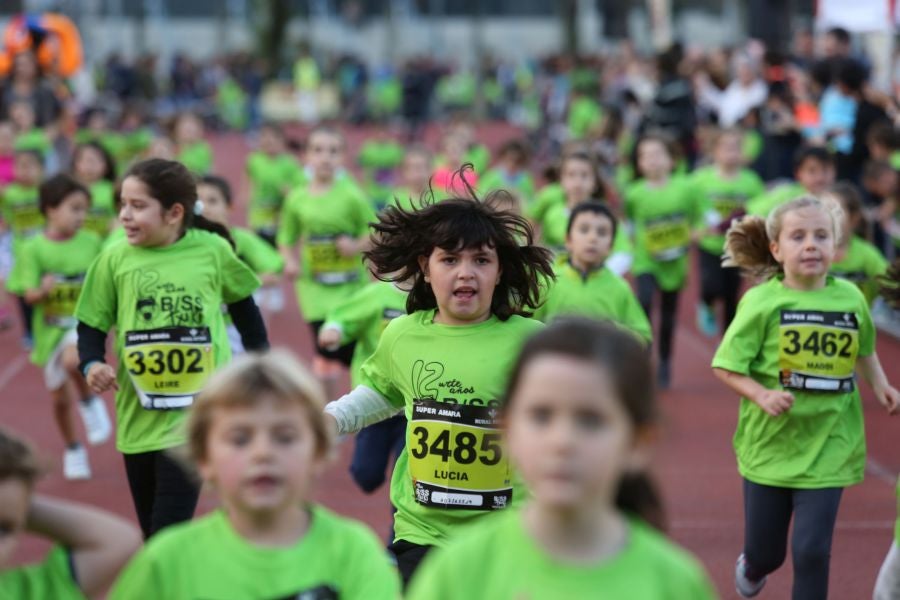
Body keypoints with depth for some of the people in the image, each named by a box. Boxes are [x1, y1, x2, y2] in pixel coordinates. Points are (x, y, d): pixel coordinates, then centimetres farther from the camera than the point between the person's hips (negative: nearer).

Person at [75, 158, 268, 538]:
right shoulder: (115, 260, -4)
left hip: (197, 414, -2)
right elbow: (91, 326, 3)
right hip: (140, 417, 2)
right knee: (153, 535, 13)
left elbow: (242, 304, 13)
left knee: (169, 534, -10)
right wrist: (92, 364, -17)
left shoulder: (213, 251, -5)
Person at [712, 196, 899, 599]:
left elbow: (864, 348, 17)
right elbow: (725, 366, -10)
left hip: (828, 448, 1)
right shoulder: (763, 302, -13)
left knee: (812, 550, -6)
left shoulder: (851, 297, -4)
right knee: (766, 553, 13)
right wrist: (762, 395, -25)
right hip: (769, 444, -1)